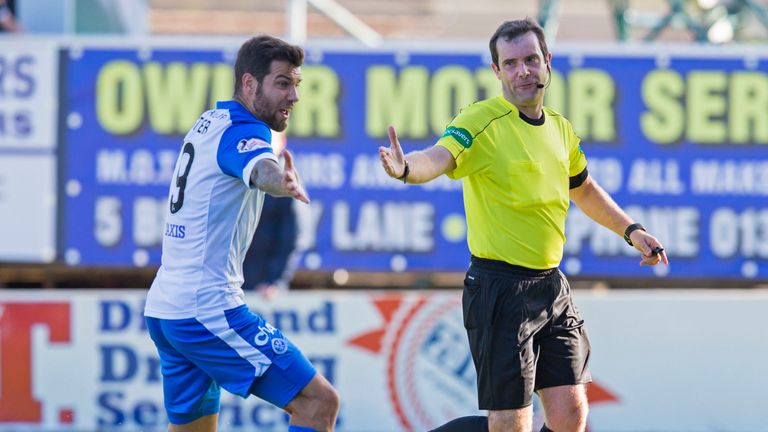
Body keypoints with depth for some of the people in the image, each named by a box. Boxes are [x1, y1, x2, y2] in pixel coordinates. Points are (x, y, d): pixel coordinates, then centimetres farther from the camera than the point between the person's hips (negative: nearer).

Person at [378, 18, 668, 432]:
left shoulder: (560, 129, 10)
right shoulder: (482, 122, -12)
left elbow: (584, 189, 30)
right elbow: (439, 157, -33)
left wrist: (631, 230, 30)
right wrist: (405, 167, -53)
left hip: (552, 287, 7)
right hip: (499, 289, -7)